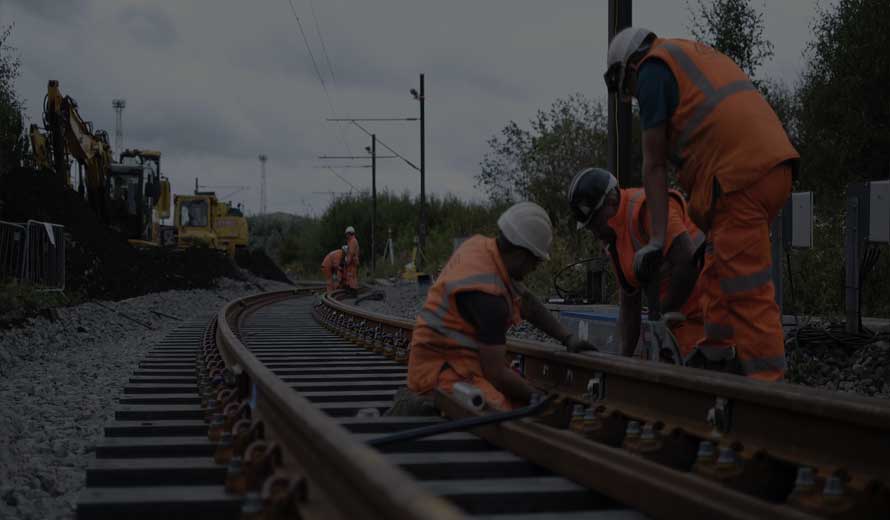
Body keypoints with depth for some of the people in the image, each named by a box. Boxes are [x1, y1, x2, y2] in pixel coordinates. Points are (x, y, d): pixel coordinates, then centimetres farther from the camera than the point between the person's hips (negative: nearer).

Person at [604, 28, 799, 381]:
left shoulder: (652, 68, 3)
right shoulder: (697, 55, 30)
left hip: (742, 176, -9)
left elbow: (654, 164, 1)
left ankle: (766, 380, -11)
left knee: (746, 288, -9)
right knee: (717, 276, 18)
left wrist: (656, 239, 2)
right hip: (775, 164, 9)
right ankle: (717, 356, 20)